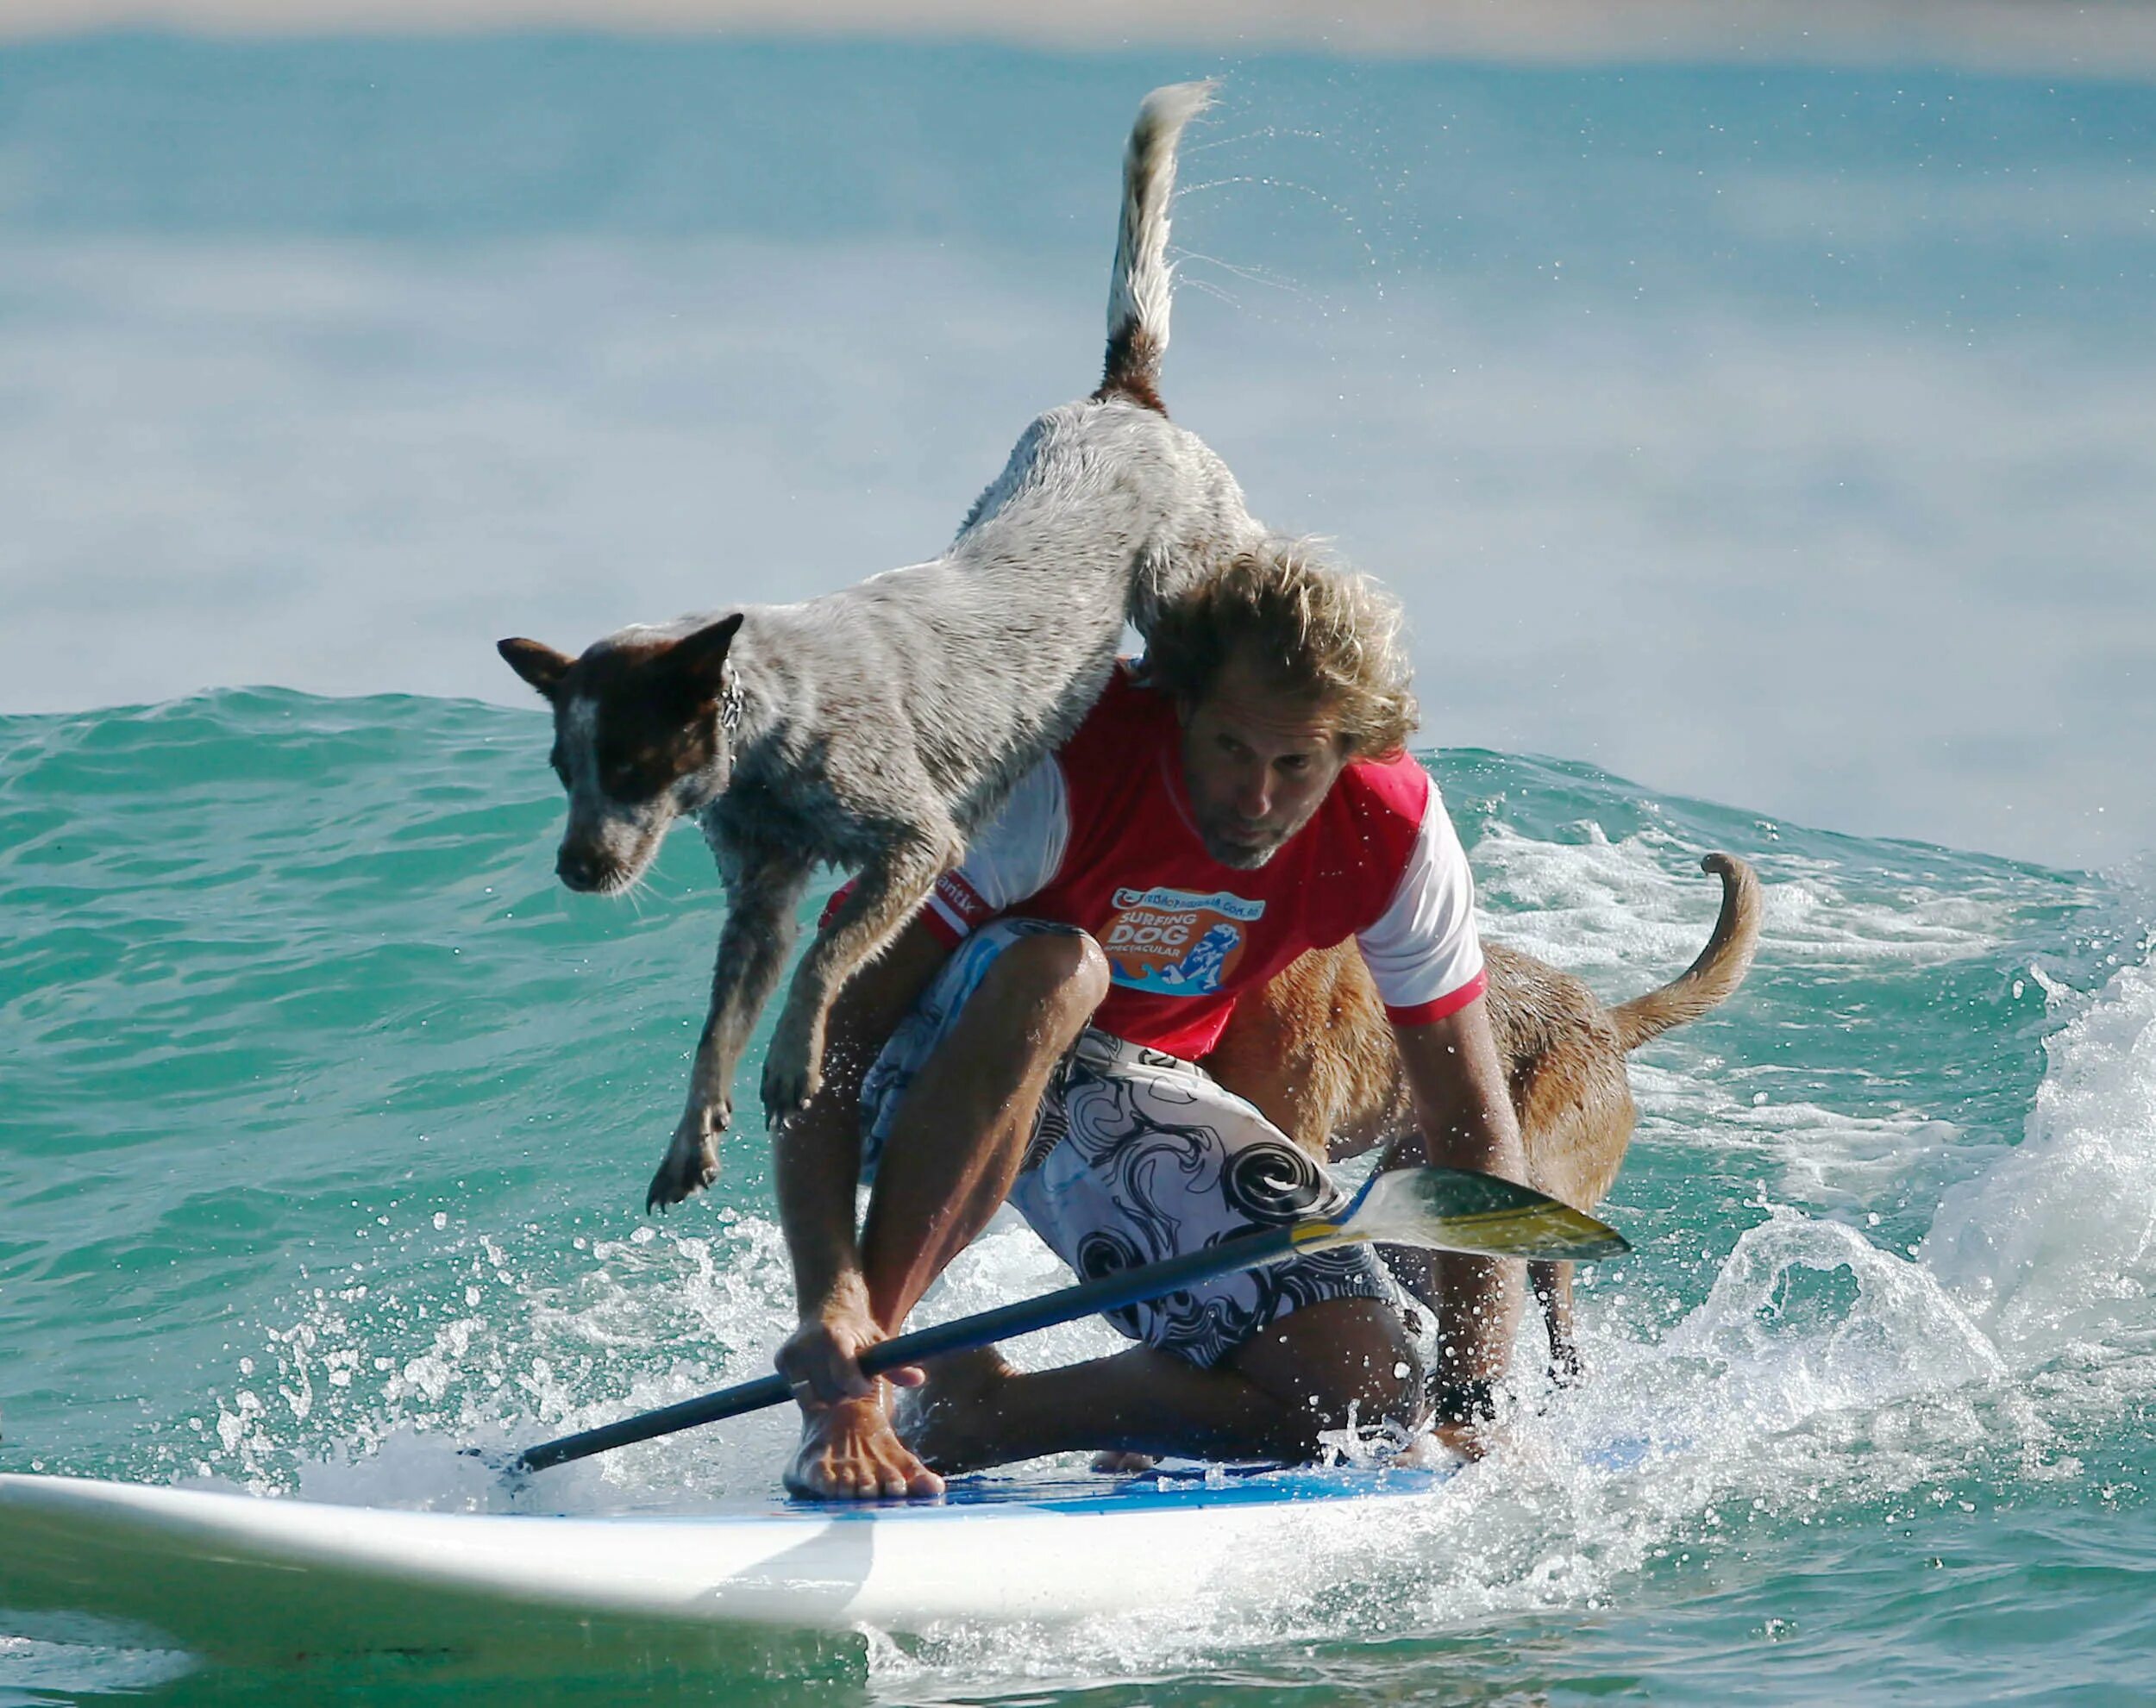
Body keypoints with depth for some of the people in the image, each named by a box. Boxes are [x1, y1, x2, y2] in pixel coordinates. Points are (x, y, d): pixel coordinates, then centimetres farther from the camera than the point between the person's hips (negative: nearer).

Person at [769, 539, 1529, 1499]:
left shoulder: (1395, 836, -19)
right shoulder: (1063, 771, -33)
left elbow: (1473, 1131, -10)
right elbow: (827, 1038, -36)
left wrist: (1469, 1409, -20)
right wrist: (829, 1298, -49)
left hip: (1136, 1096, 4)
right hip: (939, 1076, -4)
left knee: (1368, 1401, -16)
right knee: (1049, 973, -41)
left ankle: (969, 1413, -5)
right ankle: (848, 1405, -36)